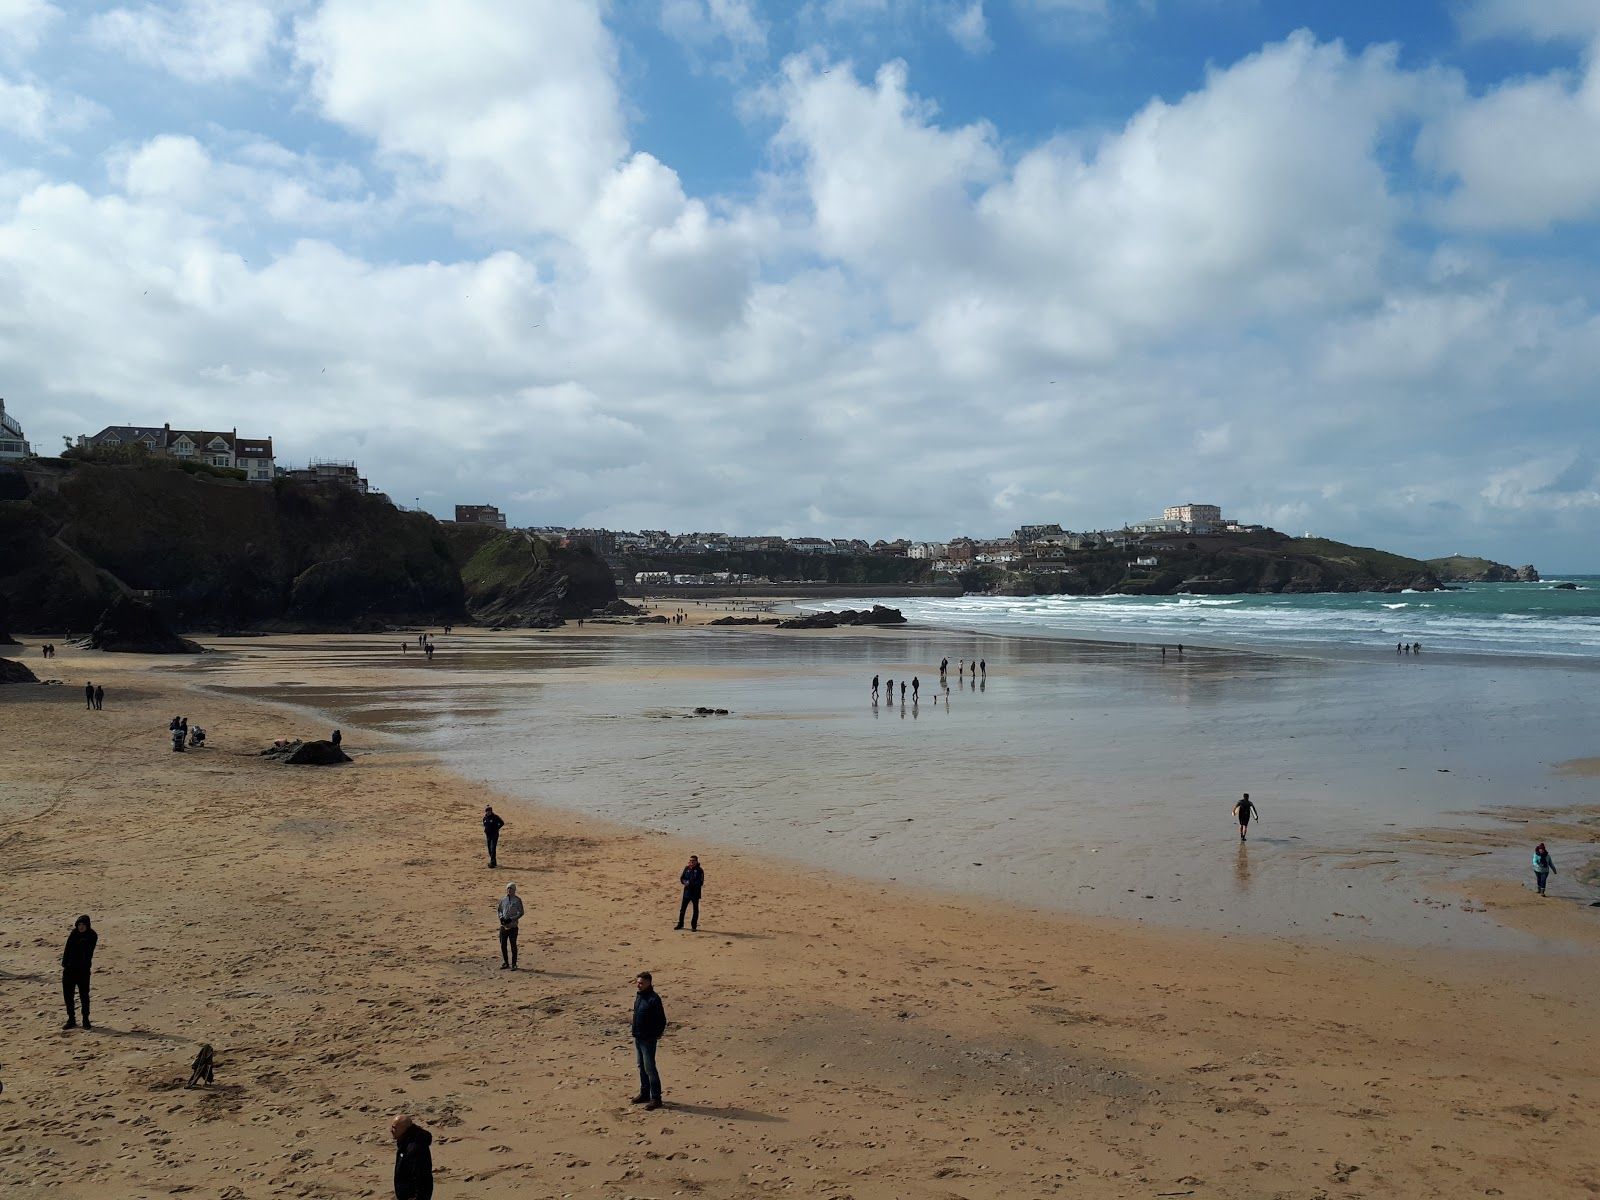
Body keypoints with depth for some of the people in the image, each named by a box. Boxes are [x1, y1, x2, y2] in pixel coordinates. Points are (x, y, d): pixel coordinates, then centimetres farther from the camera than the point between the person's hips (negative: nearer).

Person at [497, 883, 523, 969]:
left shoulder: (517, 900, -3)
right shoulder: (503, 899, 10)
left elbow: (521, 913, -5)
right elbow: (500, 910, 18)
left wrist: (511, 919, -14)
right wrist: (501, 917, -3)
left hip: (513, 925, -4)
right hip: (503, 925, 4)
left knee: (513, 945, 0)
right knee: (503, 945, 8)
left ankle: (513, 964, 8)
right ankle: (506, 963, 21)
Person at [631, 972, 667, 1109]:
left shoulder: (653, 999, -20)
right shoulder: (639, 996, 7)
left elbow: (662, 1020, -18)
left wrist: (657, 1035, -13)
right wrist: (635, 1034, 15)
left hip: (648, 1040, -9)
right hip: (638, 1038, 9)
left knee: (649, 1068, -5)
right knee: (642, 1067, 18)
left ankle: (656, 1098, 2)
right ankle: (644, 1094, 31)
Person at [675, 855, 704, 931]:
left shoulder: (699, 870, -8)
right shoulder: (686, 868, 5)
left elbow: (700, 882, -13)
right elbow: (682, 878, 9)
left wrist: (690, 883, -20)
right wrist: (685, 882, -13)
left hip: (695, 893, -4)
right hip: (687, 891, 4)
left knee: (695, 910, 4)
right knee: (682, 908, 10)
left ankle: (694, 926, 13)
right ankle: (680, 924, 23)